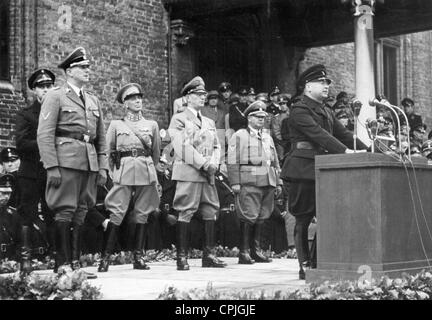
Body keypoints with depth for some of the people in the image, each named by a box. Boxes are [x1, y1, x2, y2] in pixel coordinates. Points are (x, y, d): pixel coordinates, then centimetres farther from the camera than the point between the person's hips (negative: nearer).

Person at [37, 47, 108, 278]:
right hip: (65, 162, -6)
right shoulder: (55, 97, 1)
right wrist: (52, 167, -14)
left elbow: (101, 138, 21)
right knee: (65, 212, -6)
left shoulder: (93, 100, 20)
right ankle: (62, 264, -2)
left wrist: (103, 167, 12)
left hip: (89, 163, 6)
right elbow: (44, 134, -6)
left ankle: (75, 262, 11)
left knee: (81, 213, 6)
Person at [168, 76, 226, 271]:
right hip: (188, 172, -7)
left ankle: (209, 255, 10)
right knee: (185, 213, -7)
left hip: (208, 174, 7)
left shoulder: (209, 122, 22)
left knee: (211, 212, 4)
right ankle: (181, 257, -4)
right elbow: (182, 147, -10)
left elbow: (216, 146, 17)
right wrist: (204, 164, -14)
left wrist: (213, 164, -4)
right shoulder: (179, 119, 1)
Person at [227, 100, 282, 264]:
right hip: (249, 182, -6)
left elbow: (275, 162, 24)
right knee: (248, 217, -9)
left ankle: (256, 250, 14)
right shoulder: (239, 136, 3)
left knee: (262, 217, 6)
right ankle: (244, 252, -5)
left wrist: (278, 182, 16)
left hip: (268, 183, 6)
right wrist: (235, 182, -12)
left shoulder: (268, 137, 22)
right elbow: (233, 161, -4)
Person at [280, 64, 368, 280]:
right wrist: (346, 151, -28)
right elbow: (318, 134, -20)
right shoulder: (299, 110, -8)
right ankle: (304, 266, 5)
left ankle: (317, 264, 10)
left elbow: (343, 134, 16)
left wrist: (366, 151, 3)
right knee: (303, 220, -1)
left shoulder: (325, 111, 20)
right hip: (302, 171, -8)